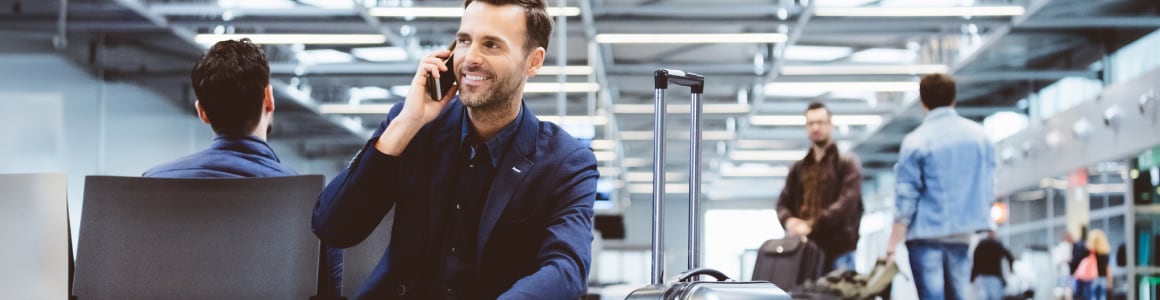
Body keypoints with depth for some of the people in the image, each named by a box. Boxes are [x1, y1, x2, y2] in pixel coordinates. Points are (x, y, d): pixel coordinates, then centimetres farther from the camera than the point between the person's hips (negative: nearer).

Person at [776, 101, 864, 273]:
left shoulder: (847, 163, 6)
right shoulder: (798, 168, 21)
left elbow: (847, 202, -8)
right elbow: (783, 203, 16)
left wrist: (812, 225, -18)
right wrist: (789, 221, -10)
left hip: (838, 250, -4)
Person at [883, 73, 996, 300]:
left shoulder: (915, 142, -9)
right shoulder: (978, 135, 4)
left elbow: (905, 201, -9)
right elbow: (989, 190, 11)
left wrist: (892, 247, -4)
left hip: (927, 236, -4)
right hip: (964, 236, 4)